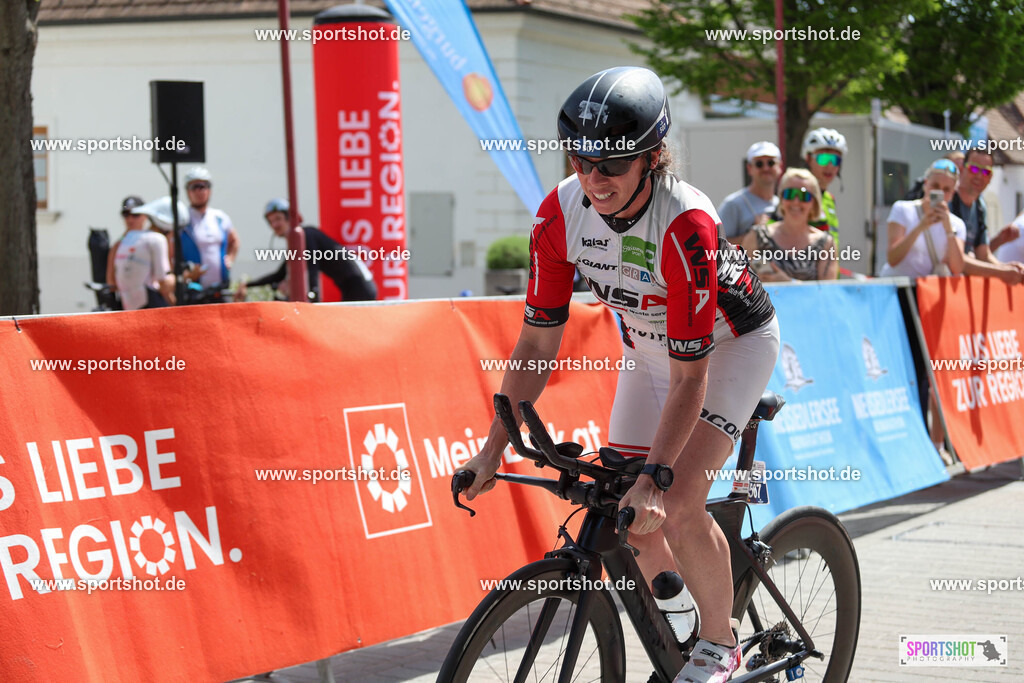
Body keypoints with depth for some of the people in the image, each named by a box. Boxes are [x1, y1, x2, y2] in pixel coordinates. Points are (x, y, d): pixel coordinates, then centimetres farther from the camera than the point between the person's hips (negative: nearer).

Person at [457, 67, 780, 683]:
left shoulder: (684, 225, -37)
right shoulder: (561, 212, -22)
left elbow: (689, 376, -36)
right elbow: (539, 340, -14)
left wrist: (655, 478, -44)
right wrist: (493, 448, -19)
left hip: (731, 343, -6)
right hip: (649, 347, 6)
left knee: (676, 504, -22)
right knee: (627, 523, 1)